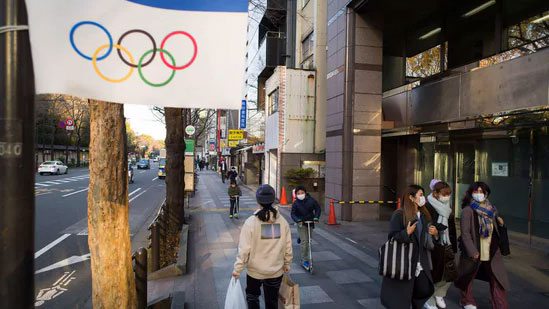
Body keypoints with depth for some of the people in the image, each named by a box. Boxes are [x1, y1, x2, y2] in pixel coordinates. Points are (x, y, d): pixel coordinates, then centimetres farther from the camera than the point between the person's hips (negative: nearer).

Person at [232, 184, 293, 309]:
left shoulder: (251, 222, -17)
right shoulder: (283, 222, -7)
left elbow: (244, 249, -16)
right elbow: (288, 247, 0)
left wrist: (237, 268, -6)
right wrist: (287, 264, 15)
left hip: (255, 271, -2)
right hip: (276, 271, 2)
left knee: (252, 296, 23)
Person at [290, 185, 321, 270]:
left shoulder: (311, 200, -8)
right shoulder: (295, 203, -12)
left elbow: (318, 208, 0)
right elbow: (293, 214, -9)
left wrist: (316, 217, -14)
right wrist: (297, 220, -28)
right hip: (301, 223, -3)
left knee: (308, 240, 16)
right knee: (304, 241, -10)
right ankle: (305, 260, -3)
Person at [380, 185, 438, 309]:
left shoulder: (424, 215, 8)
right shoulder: (399, 215, -14)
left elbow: (425, 237, 19)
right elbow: (392, 236, -14)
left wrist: (435, 232, -1)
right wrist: (406, 233, -30)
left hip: (421, 263, 7)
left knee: (425, 290, 12)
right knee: (400, 295, 0)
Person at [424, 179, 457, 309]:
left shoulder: (447, 207, 7)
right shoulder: (427, 207, -16)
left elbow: (452, 228, 11)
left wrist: (454, 245, 12)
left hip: (446, 245, 7)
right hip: (433, 246, -7)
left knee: (450, 274, 9)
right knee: (433, 274, 6)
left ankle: (439, 293, 35)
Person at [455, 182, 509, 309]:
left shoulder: (491, 208, 5)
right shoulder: (467, 210, -14)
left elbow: (494, 228, 20)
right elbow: (465, 233, -17)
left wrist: (499, 222, -1)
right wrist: (472, 251, -22)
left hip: (491, 251, 5)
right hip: (474, 251, -5)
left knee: (498, 279, 2)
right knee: (468, 277, 13)